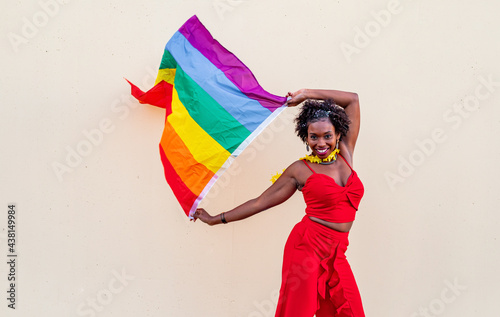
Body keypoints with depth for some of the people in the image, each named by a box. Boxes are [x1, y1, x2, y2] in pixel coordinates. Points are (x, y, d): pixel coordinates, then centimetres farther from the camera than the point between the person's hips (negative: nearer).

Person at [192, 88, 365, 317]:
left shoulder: (345, 154, 10)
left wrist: (307, 94, 13)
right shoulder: (301, 169, 1)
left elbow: (353, 99, 14)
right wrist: (216, 219, 9)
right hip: (307, 246, -4)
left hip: (336, 254, 4)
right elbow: (261, 202, 7)